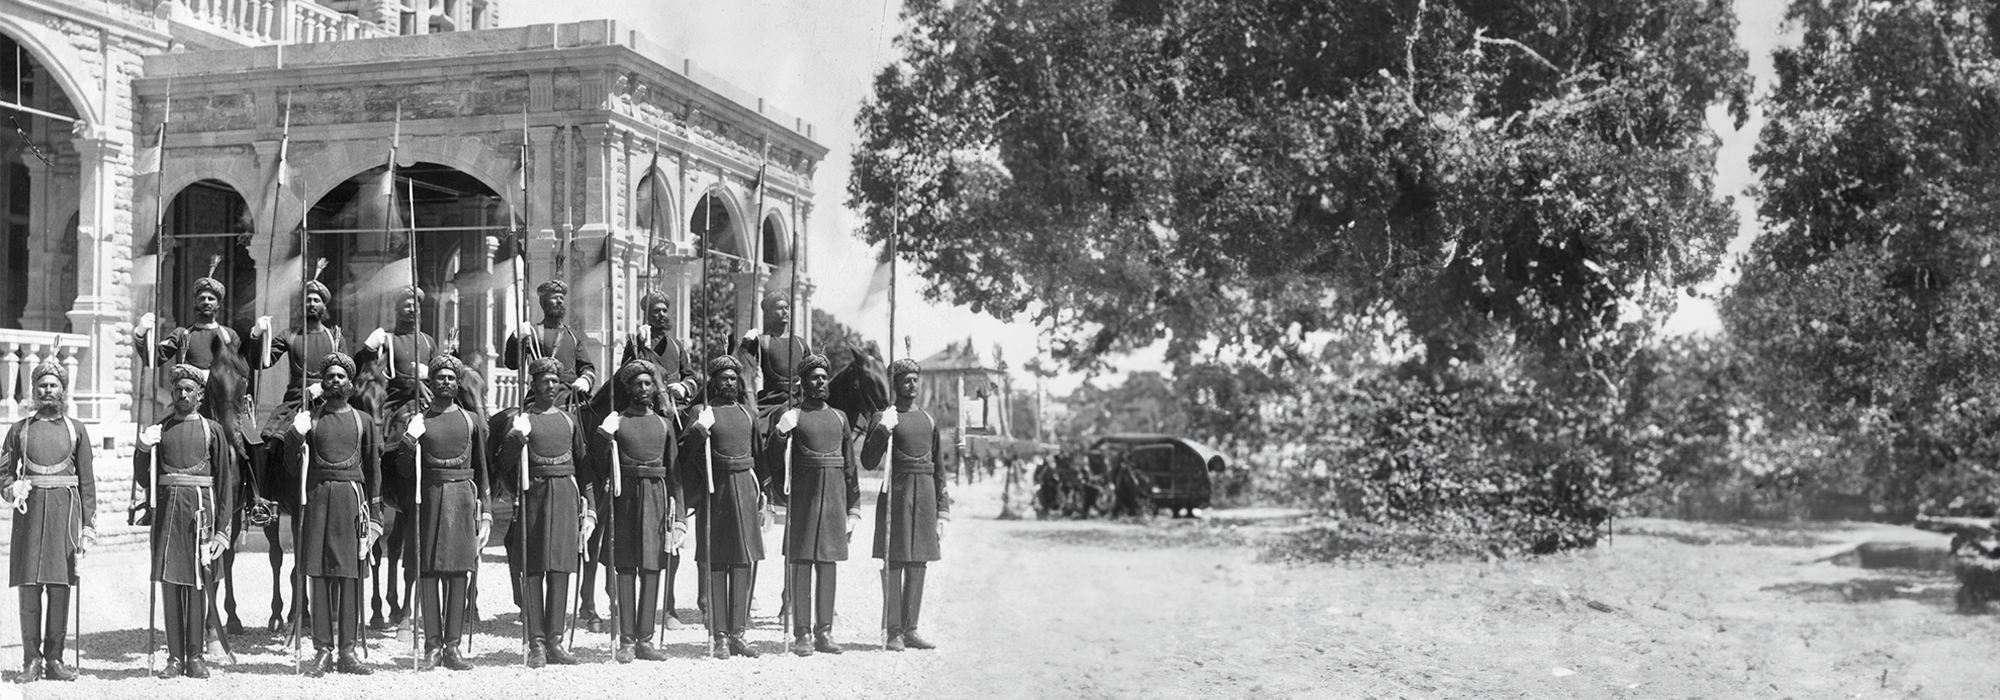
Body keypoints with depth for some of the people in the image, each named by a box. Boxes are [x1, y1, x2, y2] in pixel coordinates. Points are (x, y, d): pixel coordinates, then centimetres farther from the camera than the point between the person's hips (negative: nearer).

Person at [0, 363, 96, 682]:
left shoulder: (76, 429, 10)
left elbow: (87, 482, 7)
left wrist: (88, 525, 1)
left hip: (65, 511, 0)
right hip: (30, 512, 0)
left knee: (60, 586, 0)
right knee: (29, 587, -2)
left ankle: (54, 658, 6)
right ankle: (31, 660, 5)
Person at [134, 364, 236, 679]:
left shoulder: (212, 430, 7)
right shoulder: (159, 429, 13)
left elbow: (225, 480, 4)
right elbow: (143, 478, 13)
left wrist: (222, 529, -2)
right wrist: (143, 449, -6)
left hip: (200, 508, -2)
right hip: (167, 508, 2)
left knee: (196, 582, -1)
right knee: (169, 581, 1)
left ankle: (195, 656, 4)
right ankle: (175, 657, 6)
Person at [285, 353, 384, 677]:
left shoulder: (363, 420, 11)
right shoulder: (309, 419, 9)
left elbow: (374, 469, 11)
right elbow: (294, 467, 8)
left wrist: (374, 513, 6)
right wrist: (297, 438, -10)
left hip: (352, 500, 0)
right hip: (318, 498, 0)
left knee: (351, 577, 0)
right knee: (319, 576, 0)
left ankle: (348, 650, 5)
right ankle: (322, 650, 5)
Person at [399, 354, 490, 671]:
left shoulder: (472, 419, 10)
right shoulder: (418, 420, 7)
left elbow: (481, 469, 13)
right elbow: (405, 470, 5)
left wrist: (484, 512, 8)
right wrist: (409, 441, -12)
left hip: (462, 499, 1)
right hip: (429, 498, 0)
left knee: (458, 573, -1)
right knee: (428, 573, 0)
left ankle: (452, 647, 3)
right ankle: (432, 645, 7)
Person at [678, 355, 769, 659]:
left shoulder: (748, 414, 14)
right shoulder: (700, 411, 0)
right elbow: (684, 453, -11)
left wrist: (761, 493, 17)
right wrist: (699, 429, -28)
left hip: (745, 493, 4)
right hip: (715, 491, -4)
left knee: (743, 565, 5)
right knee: (716, 565, -2)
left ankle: (737, 632, 11)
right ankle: (719, 636, 3)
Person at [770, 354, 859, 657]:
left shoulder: (839, 417, 13)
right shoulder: (791, 416, 1)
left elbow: (850, 466, 14)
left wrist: (853, 508, 10)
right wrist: (780, 433, -26)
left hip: (834, 497, 4)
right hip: (803, 498, -4)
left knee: (828, 564, 6)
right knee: (802, 563, -3)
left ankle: (824, 632, 12)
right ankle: (801, 634, 1)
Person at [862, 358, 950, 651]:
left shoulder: (929, 420, 14)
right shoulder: (885, 418, 0)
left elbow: (938, 468, 15)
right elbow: (868, 461, -7)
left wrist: (942, 510, 11)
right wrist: (882, 429, -19)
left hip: (925, 496, 5)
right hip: (896, 494, -5)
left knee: (917, 564, 7)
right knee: (893, 563, -3)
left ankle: (910, 630, 14)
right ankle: (893, 632, 1)